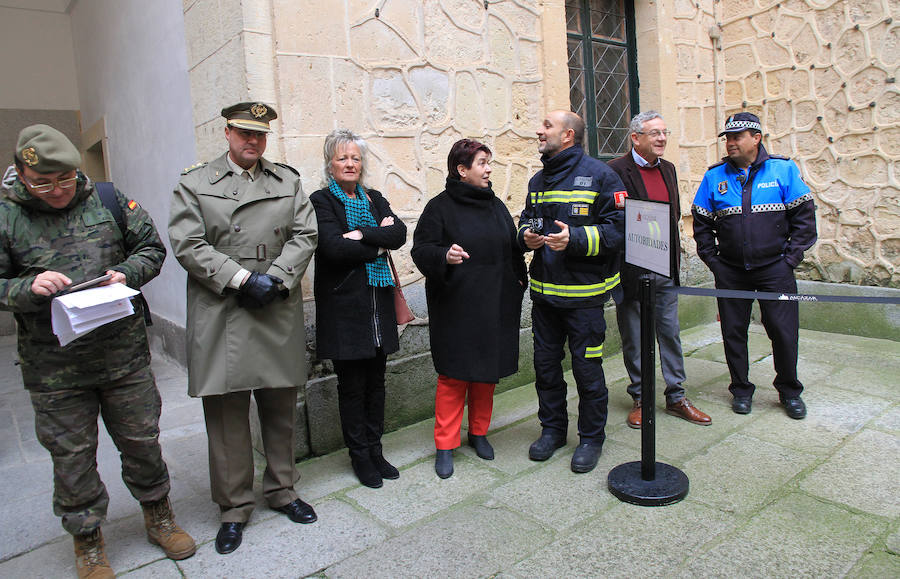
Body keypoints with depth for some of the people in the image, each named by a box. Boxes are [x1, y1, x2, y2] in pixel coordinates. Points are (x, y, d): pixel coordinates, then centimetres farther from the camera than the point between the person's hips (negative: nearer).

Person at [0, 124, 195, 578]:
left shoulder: (108, 200, 1)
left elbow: (151, 248, 8)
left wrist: (128, 274, -12)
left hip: (125, 353, 1)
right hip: (53, 367, 0)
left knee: (141, 439, 13)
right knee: (71, 455, 11)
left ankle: (158, 517, 36)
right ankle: (87, 541, 33)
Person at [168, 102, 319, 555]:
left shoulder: (289, 181, 14)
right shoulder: (194, 184, 6)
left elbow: (304, 235, 4)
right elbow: (188, 244, -5)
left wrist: (276, 279, -11)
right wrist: (241, 278, -14)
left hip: (279, 314, 2)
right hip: (221, 316, -2)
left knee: (281, 407, 11)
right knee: (225, 413, 4)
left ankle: (281, 489, 30)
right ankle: (234, 507, 20)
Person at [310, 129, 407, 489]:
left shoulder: (374, 199, 13)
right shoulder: (321, 201, -2)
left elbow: (399, 234, -4)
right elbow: (333, 247, -18)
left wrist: (362, 234, -16)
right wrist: (378, 244, -9)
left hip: (377, 301, 5)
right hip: (344, 305, -5)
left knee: (376, 382, 12)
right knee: (352, 385, 4)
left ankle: (374, 450, 26)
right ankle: (360, 456, 19)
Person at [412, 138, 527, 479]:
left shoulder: (496, 206, 14)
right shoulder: (440, 207, -3)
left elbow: (513, 250, 20)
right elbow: (421, 251, -9)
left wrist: (519, 282, 10)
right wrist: (444, 256, -28)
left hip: (496, 307, 6)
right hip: (456, 309, -5)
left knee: (488, 372, 12)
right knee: (454, 375, -1)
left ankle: (479, 433, 30)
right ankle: (445, 445, 13)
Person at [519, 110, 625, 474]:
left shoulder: (598, 175, -6)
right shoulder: (538, 181, 14)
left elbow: (617, 229, -11)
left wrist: (575, 238, -23)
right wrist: (527, 235, 2)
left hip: (584, 293, -6)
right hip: (544, 291, 6)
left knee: (587, 368, 4)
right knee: (545, 363, 13)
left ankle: (591, 437, 23)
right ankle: (552, 429, 32)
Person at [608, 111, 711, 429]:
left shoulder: (668, 169, 13)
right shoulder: (616, 170, -10)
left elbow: (674, 214, 20)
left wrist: (674, 253, 9)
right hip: (632, 271, -6)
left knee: (670, 334, 13)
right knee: (634, 340, 7)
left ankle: (676, 398, 25)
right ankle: (640, 399, 22)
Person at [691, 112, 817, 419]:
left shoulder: (783, 169, 0)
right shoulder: (714, 176, 4)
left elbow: (804, 216, 1)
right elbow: (701, 222, 7)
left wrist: (790, 258, -5)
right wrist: (713, 261, 0)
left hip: (775, 269, -1)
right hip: (730, 272, 2)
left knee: (784, 331, 2)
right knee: (733, 332, 8)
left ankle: (789, 390, 24)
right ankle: (741, 390, 25)